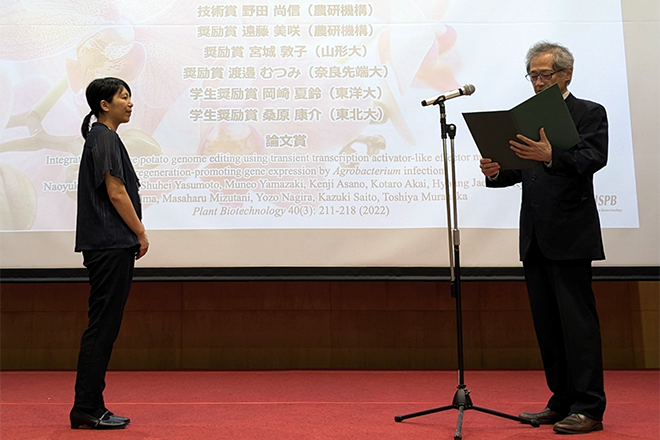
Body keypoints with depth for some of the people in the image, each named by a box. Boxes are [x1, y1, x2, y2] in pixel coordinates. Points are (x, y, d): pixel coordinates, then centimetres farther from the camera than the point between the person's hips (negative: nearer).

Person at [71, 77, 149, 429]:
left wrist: (134, 236, 17)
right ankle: (87, 409, 1)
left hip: (110, 246, 10)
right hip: (110, 246, -10)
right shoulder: (104, 139, -9)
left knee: (104, 327, 11)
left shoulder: (103, 138, 21)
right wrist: (141, 234, -7)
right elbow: (116, 193, -15)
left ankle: (90, 407, 17)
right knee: (102, 326, -6)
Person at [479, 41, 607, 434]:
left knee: (577, 320, -6)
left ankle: (589, 409, 2)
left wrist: (551, 156, -32)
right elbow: (520, 170, 13)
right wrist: (495, 171, -8)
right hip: (535, 236, 7)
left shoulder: (590, 113, 1)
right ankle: (562, 402, 19)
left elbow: (594, 159, -16)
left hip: (570, 235, -6)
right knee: (547, 322, 10)